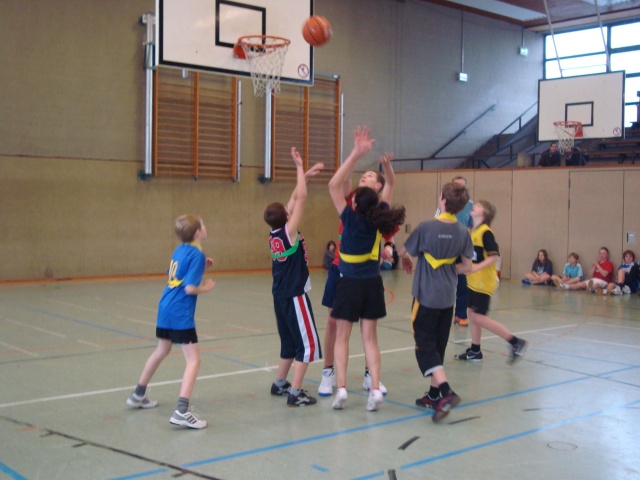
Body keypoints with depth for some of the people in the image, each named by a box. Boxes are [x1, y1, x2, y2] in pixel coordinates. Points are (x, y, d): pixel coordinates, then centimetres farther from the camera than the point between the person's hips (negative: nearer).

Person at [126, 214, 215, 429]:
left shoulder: (179, 250, 10)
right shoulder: (197, 254, -14)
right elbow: (190, 288, -20)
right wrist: (206, 287, -2)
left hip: (165, 309, 9)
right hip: (181, 314, -9)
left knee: (161, 351, 27)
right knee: (194, 360, -8)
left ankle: (138, 395, 41)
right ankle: (182, 411, -19)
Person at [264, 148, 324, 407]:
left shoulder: (274, 233, 3)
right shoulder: (288, 231, -17)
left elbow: (294, 199, 12)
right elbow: (301, 199, -17)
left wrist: (305, 175, 15)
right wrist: (300, 167, -10)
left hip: (281, 295, 9)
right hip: (294, 296, -9)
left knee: (291, 342, 21)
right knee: (308, 344, -3)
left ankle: (280, 383, 30)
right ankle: (295, 392, -4)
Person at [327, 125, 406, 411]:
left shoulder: (352, 219, -16)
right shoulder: (378, 220, -5)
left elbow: (334, 185, -17)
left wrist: (356, 154, -19)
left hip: (349, 284, -4)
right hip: (372, 284, 4)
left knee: (342, 337, 7)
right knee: (370, 338, 8)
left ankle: (341, 389, -1)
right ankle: (375, 389, 0)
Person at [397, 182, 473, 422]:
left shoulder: (427, 227, -16)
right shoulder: (463, 231, -1)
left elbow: (403, 252, -3)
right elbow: (467, 266, 3)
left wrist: (406, 259, 20)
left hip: (426, 296, -5)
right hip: (448, 298, 5)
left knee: (425, 345, 0)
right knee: (438, 345, 15)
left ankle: (445, 391, -15)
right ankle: (434, 394, 22)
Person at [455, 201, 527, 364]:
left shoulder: (485, 232, -16)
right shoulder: (471, 231, 9)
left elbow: (494, 256, -22)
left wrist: (477, 267, -28)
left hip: (483, 282, -8)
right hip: (473, 281, 8)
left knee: (478, 317, -8)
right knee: (472, 314, 12)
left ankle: (515, 342, -1)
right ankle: (475, 351, 23)